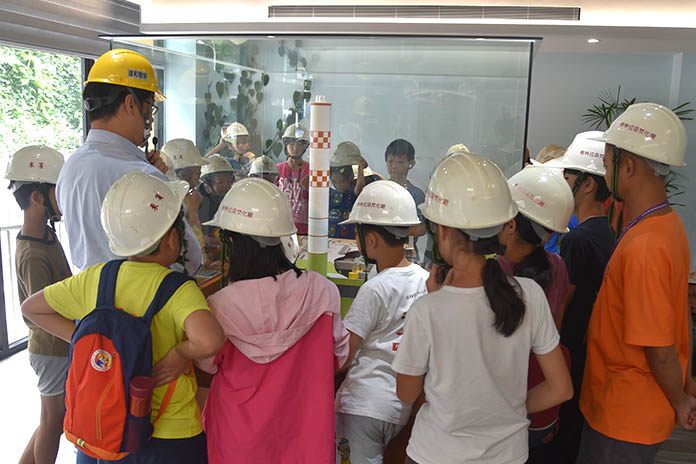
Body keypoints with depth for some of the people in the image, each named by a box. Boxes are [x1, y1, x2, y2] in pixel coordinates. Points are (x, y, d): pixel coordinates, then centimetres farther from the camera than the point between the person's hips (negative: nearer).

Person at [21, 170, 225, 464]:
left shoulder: (94, 279, -7)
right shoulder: (179, 289, -23)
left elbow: (31, 308, 8)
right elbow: (209, 341, -42)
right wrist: (178, 356, -22)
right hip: (171, 438, -3)